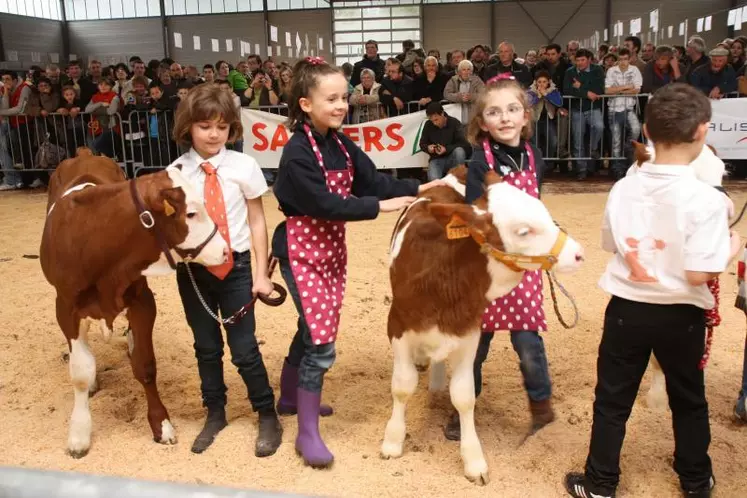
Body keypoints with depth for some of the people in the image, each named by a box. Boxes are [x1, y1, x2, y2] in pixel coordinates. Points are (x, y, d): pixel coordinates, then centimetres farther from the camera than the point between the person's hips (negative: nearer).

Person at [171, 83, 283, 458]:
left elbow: (257, 221, -2)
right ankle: (214, 414, 35)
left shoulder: (243, 166, -6)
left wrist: (261, 273, -3)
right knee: (206, 347, 15)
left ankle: (267, 417, 23)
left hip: (235, 267, -2)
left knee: (244, 348, 3)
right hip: (193, 269, 2)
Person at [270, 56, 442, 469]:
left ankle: (290, 399, 40)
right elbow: (325, 204, -25)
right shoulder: (297, 152, -20)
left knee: (313, 328, 19)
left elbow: (373, 180, 3)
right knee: (321, 341, -8)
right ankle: (307, 434, 5)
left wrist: (419, 189, -8)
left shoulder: (341, 144, 4)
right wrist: (381, 206, -23)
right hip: (302, 251, -8)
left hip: (331, 248, 8)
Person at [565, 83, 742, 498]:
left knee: (612, 399, 13)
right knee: (689, 400, 20)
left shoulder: (623, 188, -6)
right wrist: (731, 248, -4)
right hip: (680, 316, -2)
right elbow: (698, 274, -21)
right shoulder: (706, 198, -19)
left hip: (627, 308, 2)